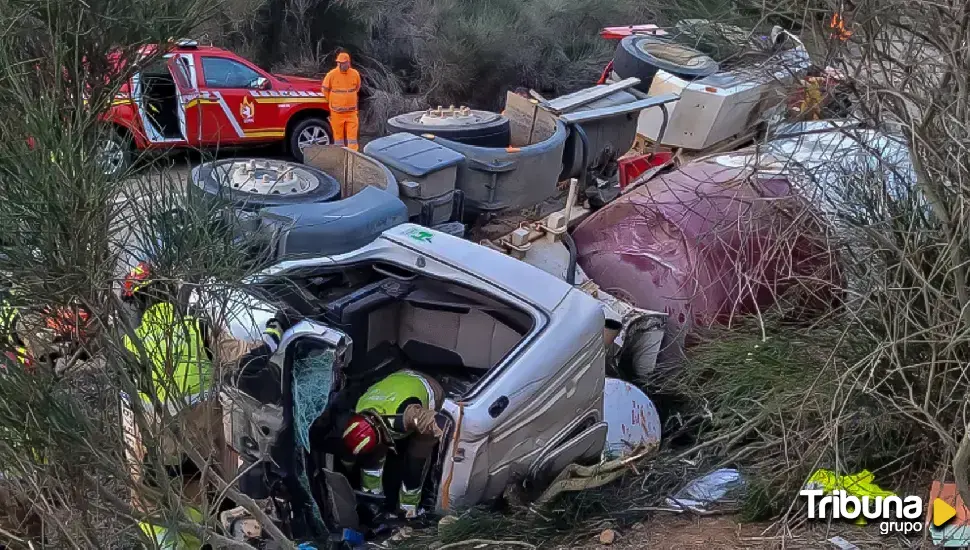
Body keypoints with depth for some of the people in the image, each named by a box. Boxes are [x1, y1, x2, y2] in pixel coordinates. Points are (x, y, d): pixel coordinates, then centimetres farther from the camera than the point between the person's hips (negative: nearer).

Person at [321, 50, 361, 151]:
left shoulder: (355, 74, -2)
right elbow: (325, 89, 3)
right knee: (338, 135, 6)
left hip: (351, 112, 1)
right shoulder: (331, 74, -9)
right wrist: (332, 102, 10)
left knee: (352, 134, 0)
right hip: (337, 112, -1)